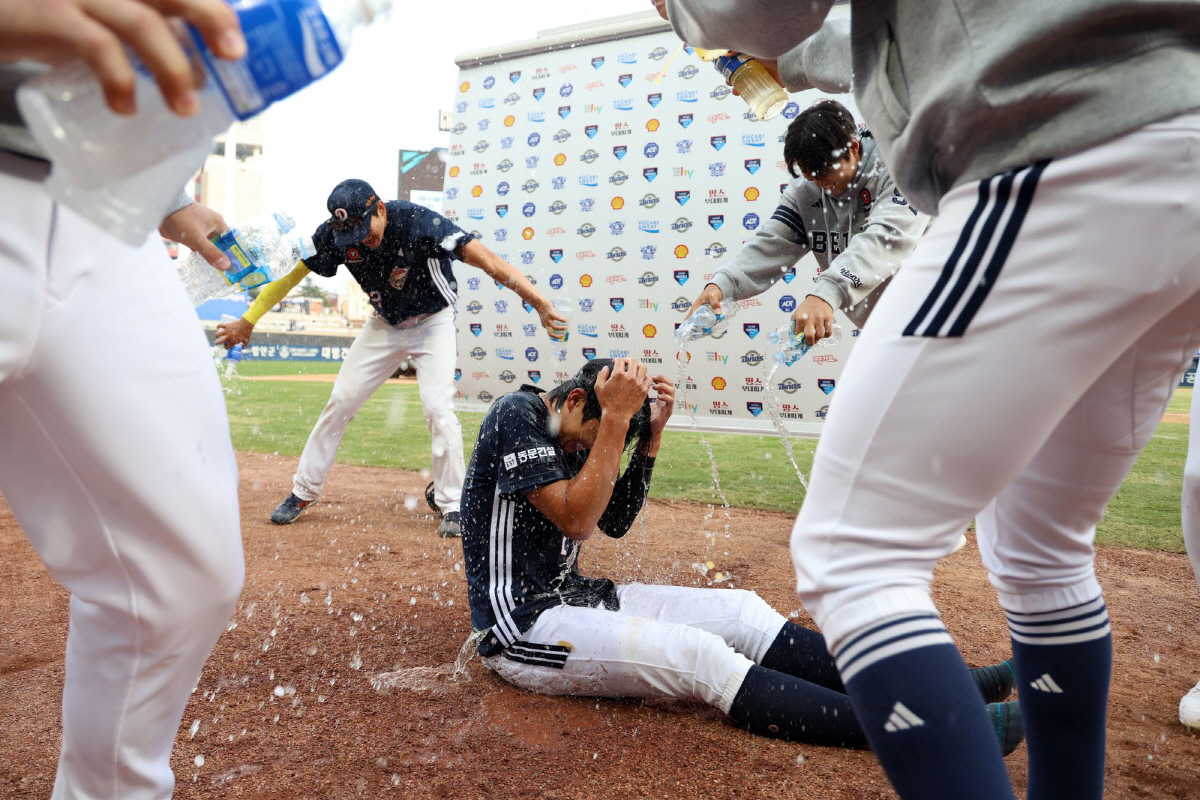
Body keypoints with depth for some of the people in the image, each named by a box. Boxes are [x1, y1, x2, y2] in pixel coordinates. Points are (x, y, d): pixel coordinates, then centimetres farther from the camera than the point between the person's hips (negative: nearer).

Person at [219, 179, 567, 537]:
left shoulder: (420, 223, -32)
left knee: (438, 408, -17)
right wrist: (247, 321, -17)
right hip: (384, 325, 4)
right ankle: (303, 492, 19)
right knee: (340, 402, 4)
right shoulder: (333, 234, -18)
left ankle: (452, 505, -2)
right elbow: (290, 273, -8)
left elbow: (486, 259, -41)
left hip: (431, 322, -4)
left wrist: (539, 302, -51)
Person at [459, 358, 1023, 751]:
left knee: (740, 612, -5)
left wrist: (650, 435, 1)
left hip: (572, 597, 9)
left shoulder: (572, 433, 12)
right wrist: (616, 419, -22)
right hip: (522, 628, -9)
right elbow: (577, 521, -22)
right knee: (699, 656, -26)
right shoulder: (518, 415, -15)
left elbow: (614, 522, 11)